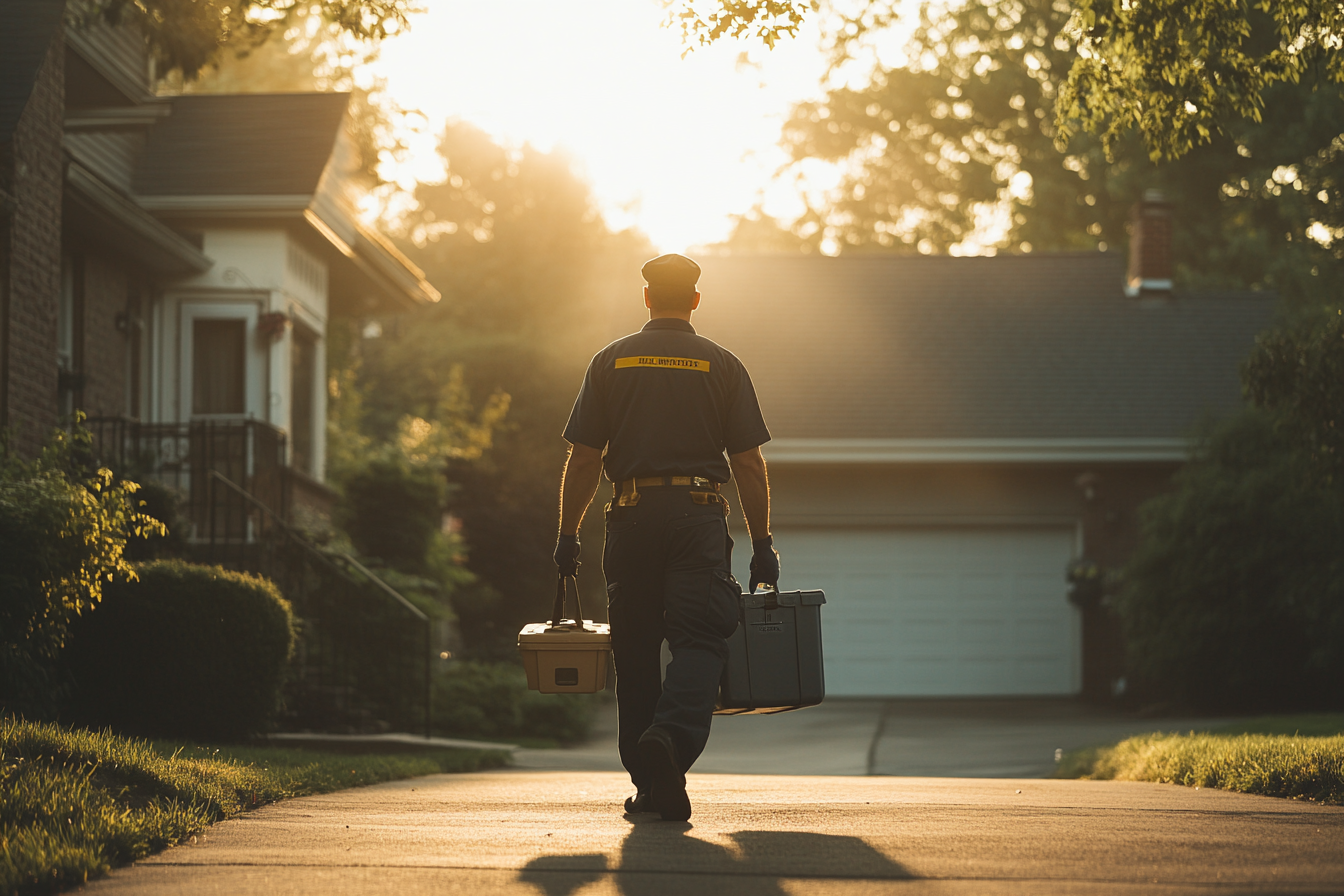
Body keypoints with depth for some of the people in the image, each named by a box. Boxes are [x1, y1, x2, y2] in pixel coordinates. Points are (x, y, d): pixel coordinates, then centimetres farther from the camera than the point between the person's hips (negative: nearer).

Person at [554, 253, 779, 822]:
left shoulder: (611, 361, 8)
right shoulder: (722, 365, 6)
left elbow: (584, 458, 4)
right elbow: (748, 463, 3)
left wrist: (567, 535, 9)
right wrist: (762, 545, 7)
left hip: (632, 518, 1)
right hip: (699, 517, -1)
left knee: (635, 649, 8)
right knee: (700, 640, -5)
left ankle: (648, 786, 9)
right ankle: (672, 737, -33)